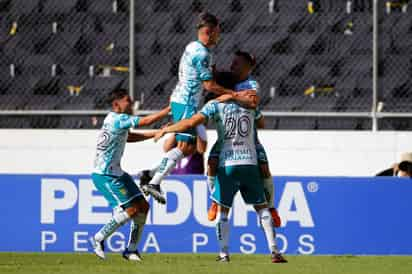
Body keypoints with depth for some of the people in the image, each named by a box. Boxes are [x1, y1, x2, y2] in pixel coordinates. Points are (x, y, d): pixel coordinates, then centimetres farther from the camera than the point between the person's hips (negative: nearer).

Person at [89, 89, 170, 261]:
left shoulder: (117, 120, 12)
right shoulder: (117, 119, -19)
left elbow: (129, 137, 27)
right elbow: (146, 121, -23)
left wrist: (157, 133, 22)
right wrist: (169, 109, -15)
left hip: (116, 173, 10)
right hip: (105, 175, -10)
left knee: (143, 206, 6)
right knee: (131, 209, -14)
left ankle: (131, 250, 13)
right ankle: (98, 239, -1)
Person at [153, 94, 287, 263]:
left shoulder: (216, 105, -1)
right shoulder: (250, 104, 8)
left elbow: (191, 122, -10)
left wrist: (165, 130, 1)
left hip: (227, 165, -2)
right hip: (250, 165, 2)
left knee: (222, 209, 10)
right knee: (262, 207, 9)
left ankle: (224, 254, 2)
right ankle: (274, 252, 1)